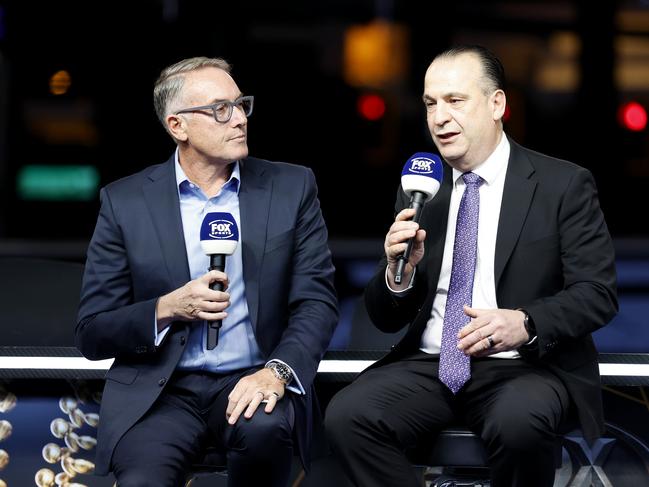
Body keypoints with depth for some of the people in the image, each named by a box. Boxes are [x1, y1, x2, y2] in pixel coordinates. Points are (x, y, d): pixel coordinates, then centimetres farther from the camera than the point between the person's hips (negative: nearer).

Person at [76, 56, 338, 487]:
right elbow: (92, 334, 3)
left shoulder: (291, 188, 6)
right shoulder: (125, 202, 4)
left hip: (252, 383, 2)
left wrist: (276, 372, -20)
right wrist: (168, 309, -15)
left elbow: (317, 302, -1)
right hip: (159, 392, -2)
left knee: (265, 426, -33)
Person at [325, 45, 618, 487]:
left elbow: (598, 294, -5)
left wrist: (526, 323, -24)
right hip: (429, 367, 4)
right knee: (347, 416, -25)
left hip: (525, 368, -4)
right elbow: (386, 319, 13)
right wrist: (398, 272, -11)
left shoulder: (564, 184, 1)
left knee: (519, 423, -38)